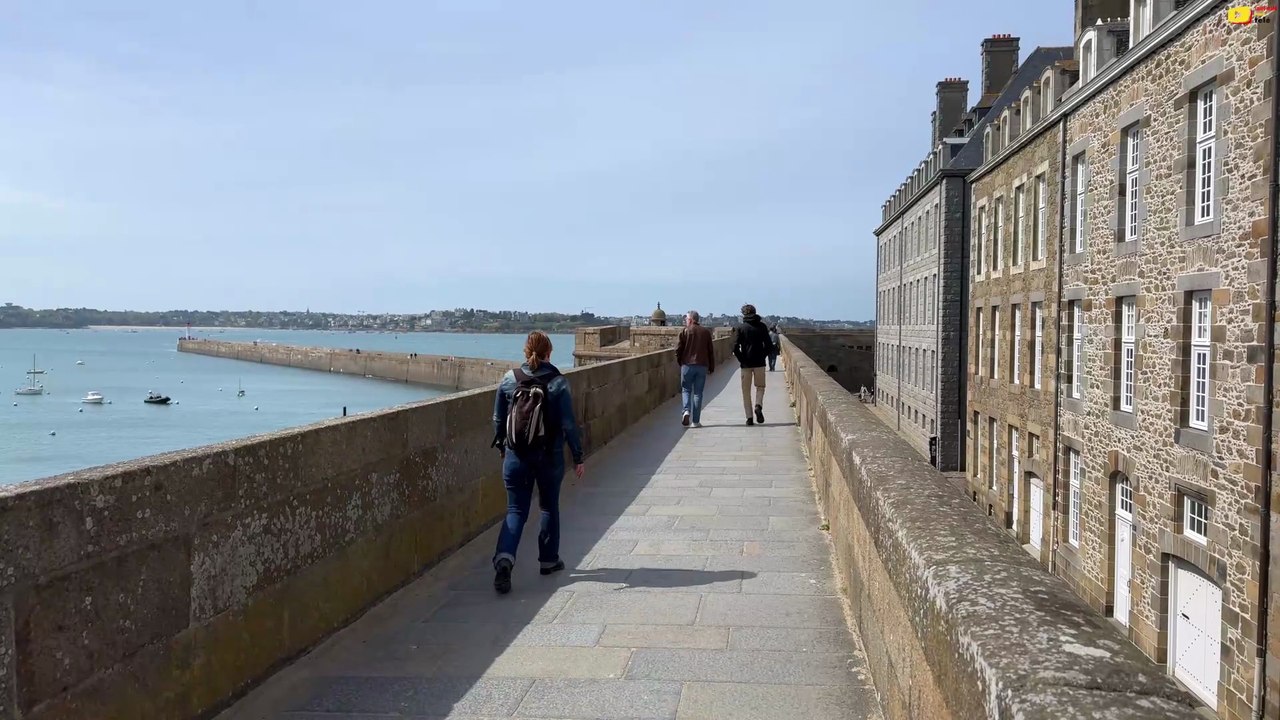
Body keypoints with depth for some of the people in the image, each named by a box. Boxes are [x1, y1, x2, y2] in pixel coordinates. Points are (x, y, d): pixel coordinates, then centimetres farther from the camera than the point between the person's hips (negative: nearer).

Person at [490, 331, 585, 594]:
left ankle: (504, 558, -15)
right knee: (549, 507, 18)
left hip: (516, 456, 1)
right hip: (549, 457, -1)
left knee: (516, 510, 7)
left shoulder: (509, 380, -3)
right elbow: (568, 424, -9)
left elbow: (498, 420, 5)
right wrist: (577, 457, -1)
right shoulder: (558, 383, -11)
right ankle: (549, 560, 29)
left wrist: (501, 447, 21)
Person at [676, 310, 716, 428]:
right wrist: (711, 367, 14)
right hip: (702, 366, 2)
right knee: (698, 392, 5)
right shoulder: (706, 332, 7)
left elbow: (678, 349, -5)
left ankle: (686, 410, -16)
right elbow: (711, 351, 8)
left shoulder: (685, 331, -3)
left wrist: (680, 362, 12)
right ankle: (696, 421, 4)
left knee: (686, 390, 10)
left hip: (687, 365, -2)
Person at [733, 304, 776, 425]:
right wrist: (763, 356, 10)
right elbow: (769, 346, -2)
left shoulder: (741, 328, -2)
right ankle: (759, 406, -11)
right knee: (760, 387, 16)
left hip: (746, 364, -1)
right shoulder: (762, 326, 1)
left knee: (746, 391, 8)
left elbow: (735, 347, -10)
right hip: (759, 363, 1)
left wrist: (741, 359, 2)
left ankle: (749, 417, 3)